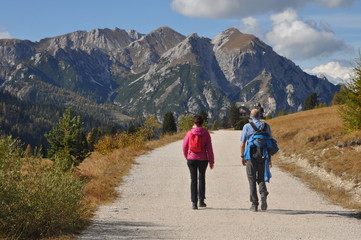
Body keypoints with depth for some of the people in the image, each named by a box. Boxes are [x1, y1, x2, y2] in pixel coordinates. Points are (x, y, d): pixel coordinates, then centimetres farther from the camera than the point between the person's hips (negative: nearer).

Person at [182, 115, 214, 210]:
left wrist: (186, 156, 20)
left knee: (193, 180, 5)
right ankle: (201, 200, 16)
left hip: (191, 159, 0)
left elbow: (185, 146, 1)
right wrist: (211, 161, 3)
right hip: (203, 159, 0)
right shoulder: (206, 133, -5)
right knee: (202, 178, 17)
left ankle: (194, 202, 0)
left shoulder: (190, 133, -4)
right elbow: (209, 148, -4)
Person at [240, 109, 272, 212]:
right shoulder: (266, 126, 5)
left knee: (252, 180, 5)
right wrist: (270, 158, 11)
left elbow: (242, 143, -2)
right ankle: (263, 194, -15)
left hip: (251, 156, -2)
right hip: (263, 156, 2)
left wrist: (242, 156, 8)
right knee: (261, 179, 14)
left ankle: (254, 204, 3)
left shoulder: (247, 127, -1)